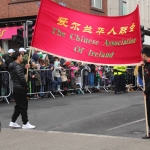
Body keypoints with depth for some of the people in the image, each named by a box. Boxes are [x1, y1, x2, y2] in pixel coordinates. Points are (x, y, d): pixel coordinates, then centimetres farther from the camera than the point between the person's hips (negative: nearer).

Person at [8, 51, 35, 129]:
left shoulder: (12, 66, 12)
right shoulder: (18, 66, -17)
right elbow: (22, 78, -23)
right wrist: (25, 86, -10)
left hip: (15, 88, 9)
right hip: (20, 89, -9)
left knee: (19, 105, 17)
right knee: (23, 106, -1)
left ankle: (13, 122, 19)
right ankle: (25, 123, 7)